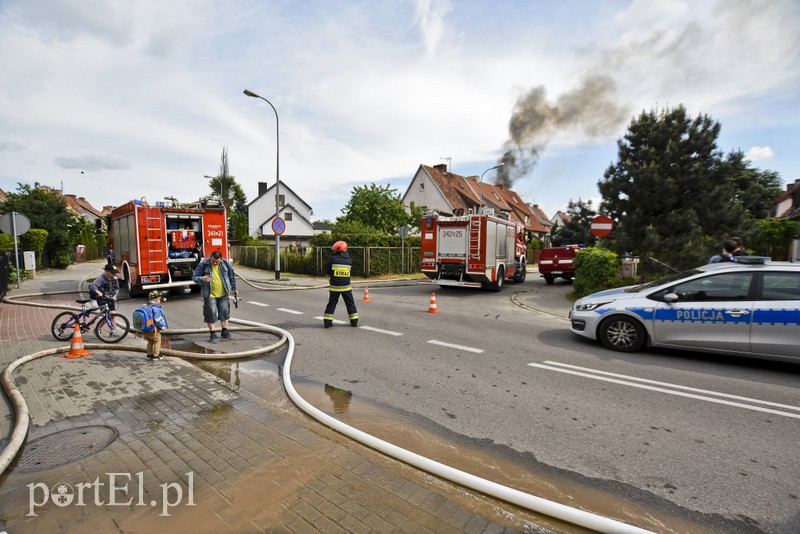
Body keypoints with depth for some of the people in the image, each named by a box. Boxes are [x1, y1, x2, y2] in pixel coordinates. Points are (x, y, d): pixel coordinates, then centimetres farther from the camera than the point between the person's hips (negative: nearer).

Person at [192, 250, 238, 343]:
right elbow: (194, 277, -3)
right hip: (210, 294, -3)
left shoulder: (226, 264, -1)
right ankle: (212, 334, 14)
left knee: (224, 312, 10)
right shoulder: (203, 265, -9)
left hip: (223, 294, 3)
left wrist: (234, 289, 13)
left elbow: (232, 277, 11)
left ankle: (225, 332, 25)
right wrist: (201, 279, -25)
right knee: (211, 313, 0)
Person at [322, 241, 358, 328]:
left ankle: (327, 322, 13)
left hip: (334, 286, -2)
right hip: (346, 286, 2)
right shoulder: (349, 260, 1)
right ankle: (354, 321, 16)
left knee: (331, 304, 10)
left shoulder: (333, 259, -10)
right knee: (350, 304, 13)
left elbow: (326, 270, -3)